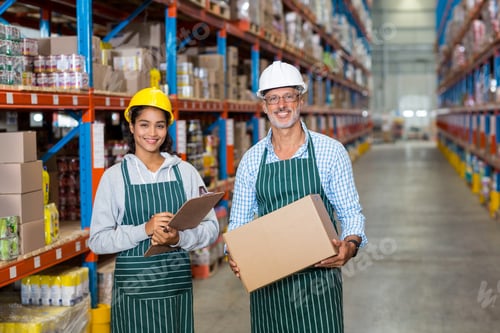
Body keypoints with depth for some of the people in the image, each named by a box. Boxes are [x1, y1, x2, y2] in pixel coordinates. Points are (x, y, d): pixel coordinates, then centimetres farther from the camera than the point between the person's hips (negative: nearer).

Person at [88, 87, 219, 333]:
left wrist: (179, 238, -16)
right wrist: (144, 230, -18)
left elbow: (211, 227, 3)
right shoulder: (114, 176, -1)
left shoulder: (185, 172, 3)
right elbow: (97, 240, -5)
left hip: (178, 284, 2)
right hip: (133, 287, -1)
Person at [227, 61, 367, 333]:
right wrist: (233, 255, -11)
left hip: (317, 281, -2)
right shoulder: (251, 160, 5)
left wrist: (350, 245, -20)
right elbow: (239, 221, 9)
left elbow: (351, 213, 1)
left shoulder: (331, 151, -1)